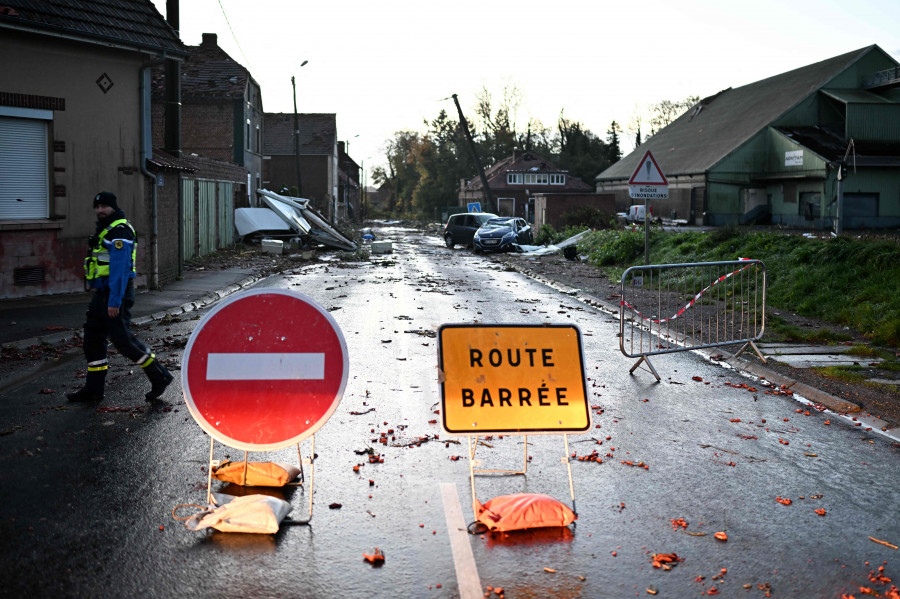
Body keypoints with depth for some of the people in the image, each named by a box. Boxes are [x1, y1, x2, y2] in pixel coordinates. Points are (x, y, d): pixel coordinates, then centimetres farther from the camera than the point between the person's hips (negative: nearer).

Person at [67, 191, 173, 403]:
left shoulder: (119, 231, -16)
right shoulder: (104, 229, 18)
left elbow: (120, 267, -23)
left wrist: (115, 300, -27)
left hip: (116, 292, -10)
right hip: (102, 292, 10)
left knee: (122, 338, -9)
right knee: (92, 338, 11)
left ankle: (159, 377, 1)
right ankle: (93, 389, 18)